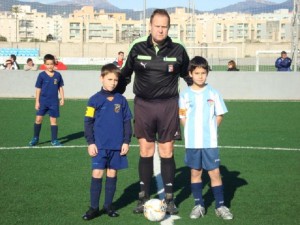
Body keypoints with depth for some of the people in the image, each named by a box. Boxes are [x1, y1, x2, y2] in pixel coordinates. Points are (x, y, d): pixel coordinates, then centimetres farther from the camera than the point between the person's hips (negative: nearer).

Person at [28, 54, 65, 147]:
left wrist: (62, 98, 4)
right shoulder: (41, 75, -4)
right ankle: (35, 138, 11)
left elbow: (60, 87, 10)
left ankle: (54, 140, 13)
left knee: (53, 120, 6)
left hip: (54, 102, 1)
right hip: (43, 101, -1)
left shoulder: (58, 75, 1)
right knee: (38, 119, -3)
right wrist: (37, 101, -4)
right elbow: (38, 89, -1)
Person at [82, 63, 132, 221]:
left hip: (117, 146, 2)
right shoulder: (95, 99, -3)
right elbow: (88, 122, -2)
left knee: (112, 175, 9)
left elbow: (127, 122, 8)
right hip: (99, 145, -2)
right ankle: (94, 207, 7)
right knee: (97, 174, -3)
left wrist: (126, 141, 2)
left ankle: (108, 206, 20)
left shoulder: (121, 100, 4)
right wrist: (90, 142, -7)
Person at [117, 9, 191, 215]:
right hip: (143, 105, 1)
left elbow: (188, 76, 11)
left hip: (168, 106, -1)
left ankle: (169, 198, 13)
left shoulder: (178, 50, -1)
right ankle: (144, 198, 14)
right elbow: (125, 75, 12)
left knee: (167, 152, 3)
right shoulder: (138, 49, 1)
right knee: (145, 152, 5)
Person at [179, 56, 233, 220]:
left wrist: (210, 129, -1)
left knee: (214, 172, -1)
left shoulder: (213, 93, 1)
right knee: (195, 172, 9)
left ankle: (220, 206, 9)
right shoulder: (185, 95, 1)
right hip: (192, 141, 1)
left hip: (210, 141, -1)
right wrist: (192, 130, -5)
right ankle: (198, 205, 20)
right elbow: (182, 117, 6)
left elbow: (219, 116, 7)